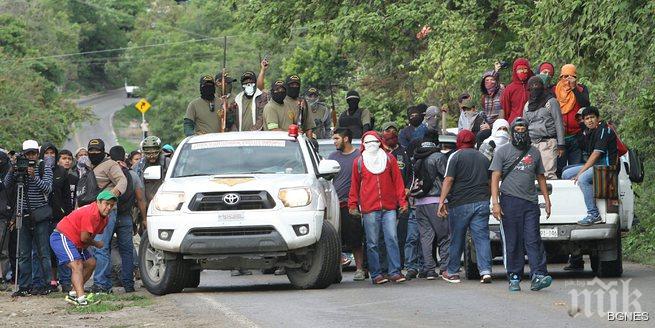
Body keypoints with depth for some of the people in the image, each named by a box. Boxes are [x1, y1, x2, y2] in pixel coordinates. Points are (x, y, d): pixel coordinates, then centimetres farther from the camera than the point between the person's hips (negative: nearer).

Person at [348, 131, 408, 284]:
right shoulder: (359, 162, 10)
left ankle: (395, 272, -3)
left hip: (389, 207, 0)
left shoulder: (389, 159, 10)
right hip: (369, 209, 0)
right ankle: (376, 274, 5)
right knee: (372, 243, 1)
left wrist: (402, 201, 5)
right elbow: (355, 185, 12)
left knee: (392, 239, -6)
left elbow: (398, 181, 10)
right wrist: (352, 204, 8)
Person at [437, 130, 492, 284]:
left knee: (456, 239, 8)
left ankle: (452, 272, 16)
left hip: (460, 203, -4)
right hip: (481, 202, 4)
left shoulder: (456, 156, -3)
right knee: (482, 238, -1)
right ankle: (486, 271, -14)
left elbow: (449, 180, -11)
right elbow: (489, 182, 20)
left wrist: (442, 201, -12)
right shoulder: (483, 158, 15)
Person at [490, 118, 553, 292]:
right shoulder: (503, 152, 6)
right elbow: (495, 178, 0)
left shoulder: (534, 152, 17)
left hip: (531, 202, 2)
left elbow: (540, 177, 23)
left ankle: (538, 275, -14)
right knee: (512, 243, -1)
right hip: (510, 201, -2)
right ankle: (514, 278, 4)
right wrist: (495, 202, -10)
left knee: (533, 240, -7)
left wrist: (547, 200, 16)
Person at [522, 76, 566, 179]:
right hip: (532, 143, 5)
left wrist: (560, 145, -6)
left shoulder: (551, 102, 2)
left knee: (548, 173, -15)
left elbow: (559, 124, -1)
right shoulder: (528, 105, 18)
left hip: (548, 142, -5)